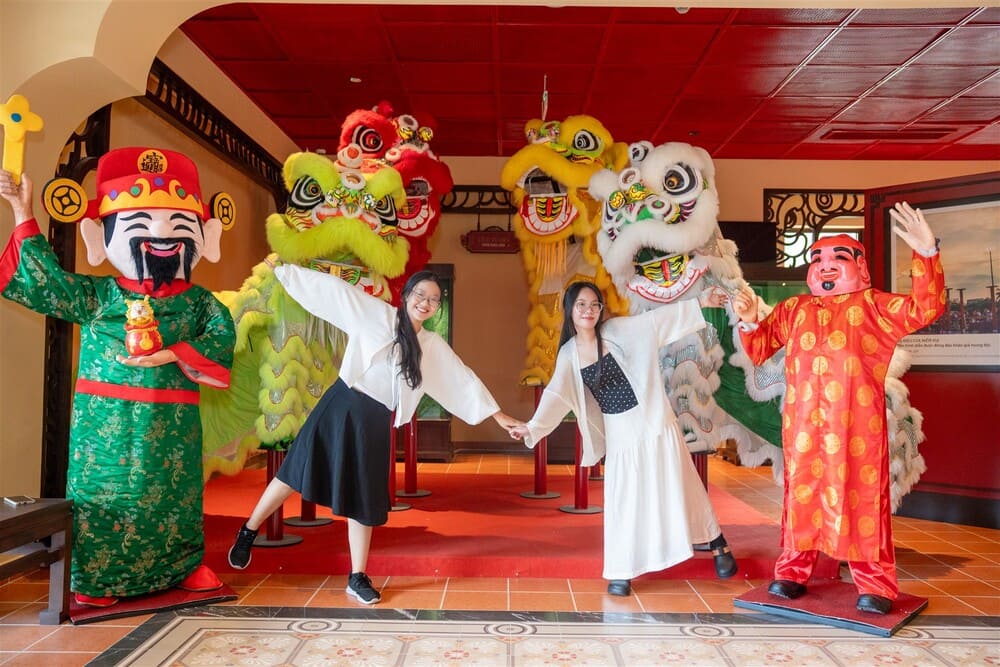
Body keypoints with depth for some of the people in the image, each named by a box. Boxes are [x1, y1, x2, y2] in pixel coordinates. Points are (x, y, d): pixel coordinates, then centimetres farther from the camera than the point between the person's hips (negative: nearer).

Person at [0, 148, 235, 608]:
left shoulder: (197, 302, 0)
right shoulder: (97, 295, 2)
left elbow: (222, 336, -10)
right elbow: (45, 280, -1)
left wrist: (172, 354, -21)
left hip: (170, 423, 0)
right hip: (106, 418, 0)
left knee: (172, 495, 11)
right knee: (102, 490, 6)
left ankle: (184, 565, 27)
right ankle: (97, 575, 22)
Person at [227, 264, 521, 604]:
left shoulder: (433, 346, 8)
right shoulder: (377, 314, -1)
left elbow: (464, 379, 11)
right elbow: (335, 288, -3)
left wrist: (497, 415, 13)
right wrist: (284, 269, -5)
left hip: (375, 422, 3)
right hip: (342, 407, -2)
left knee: (364, 499, 9)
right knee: (295, 473, 6)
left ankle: (357, 577, 21)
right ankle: (248, 532, 29)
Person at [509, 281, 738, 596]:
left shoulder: (619, 330, -8)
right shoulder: (568, 354, -3)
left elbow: (662, 317, -6)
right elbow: (557, 395, -12)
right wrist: (533, 426, -26)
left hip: (653, 419, -1)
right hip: (619, 432, 2)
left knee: (678, 485, 9)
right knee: (623, 498, 5)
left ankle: (718, 545, 28)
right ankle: (622, 571, 18)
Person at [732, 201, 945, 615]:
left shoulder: (874, 306, 7)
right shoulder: (792, 310, 15)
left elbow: (925, 308, -6)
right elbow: (759, 349, 18)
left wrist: (926, 254, -16)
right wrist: (750, 321, -2)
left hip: (856, 425, -3)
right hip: (804, 424, 3)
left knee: (861, 498, 2)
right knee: (801, 494, 10)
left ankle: (875, 585, 14)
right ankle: (792, 572, 21)